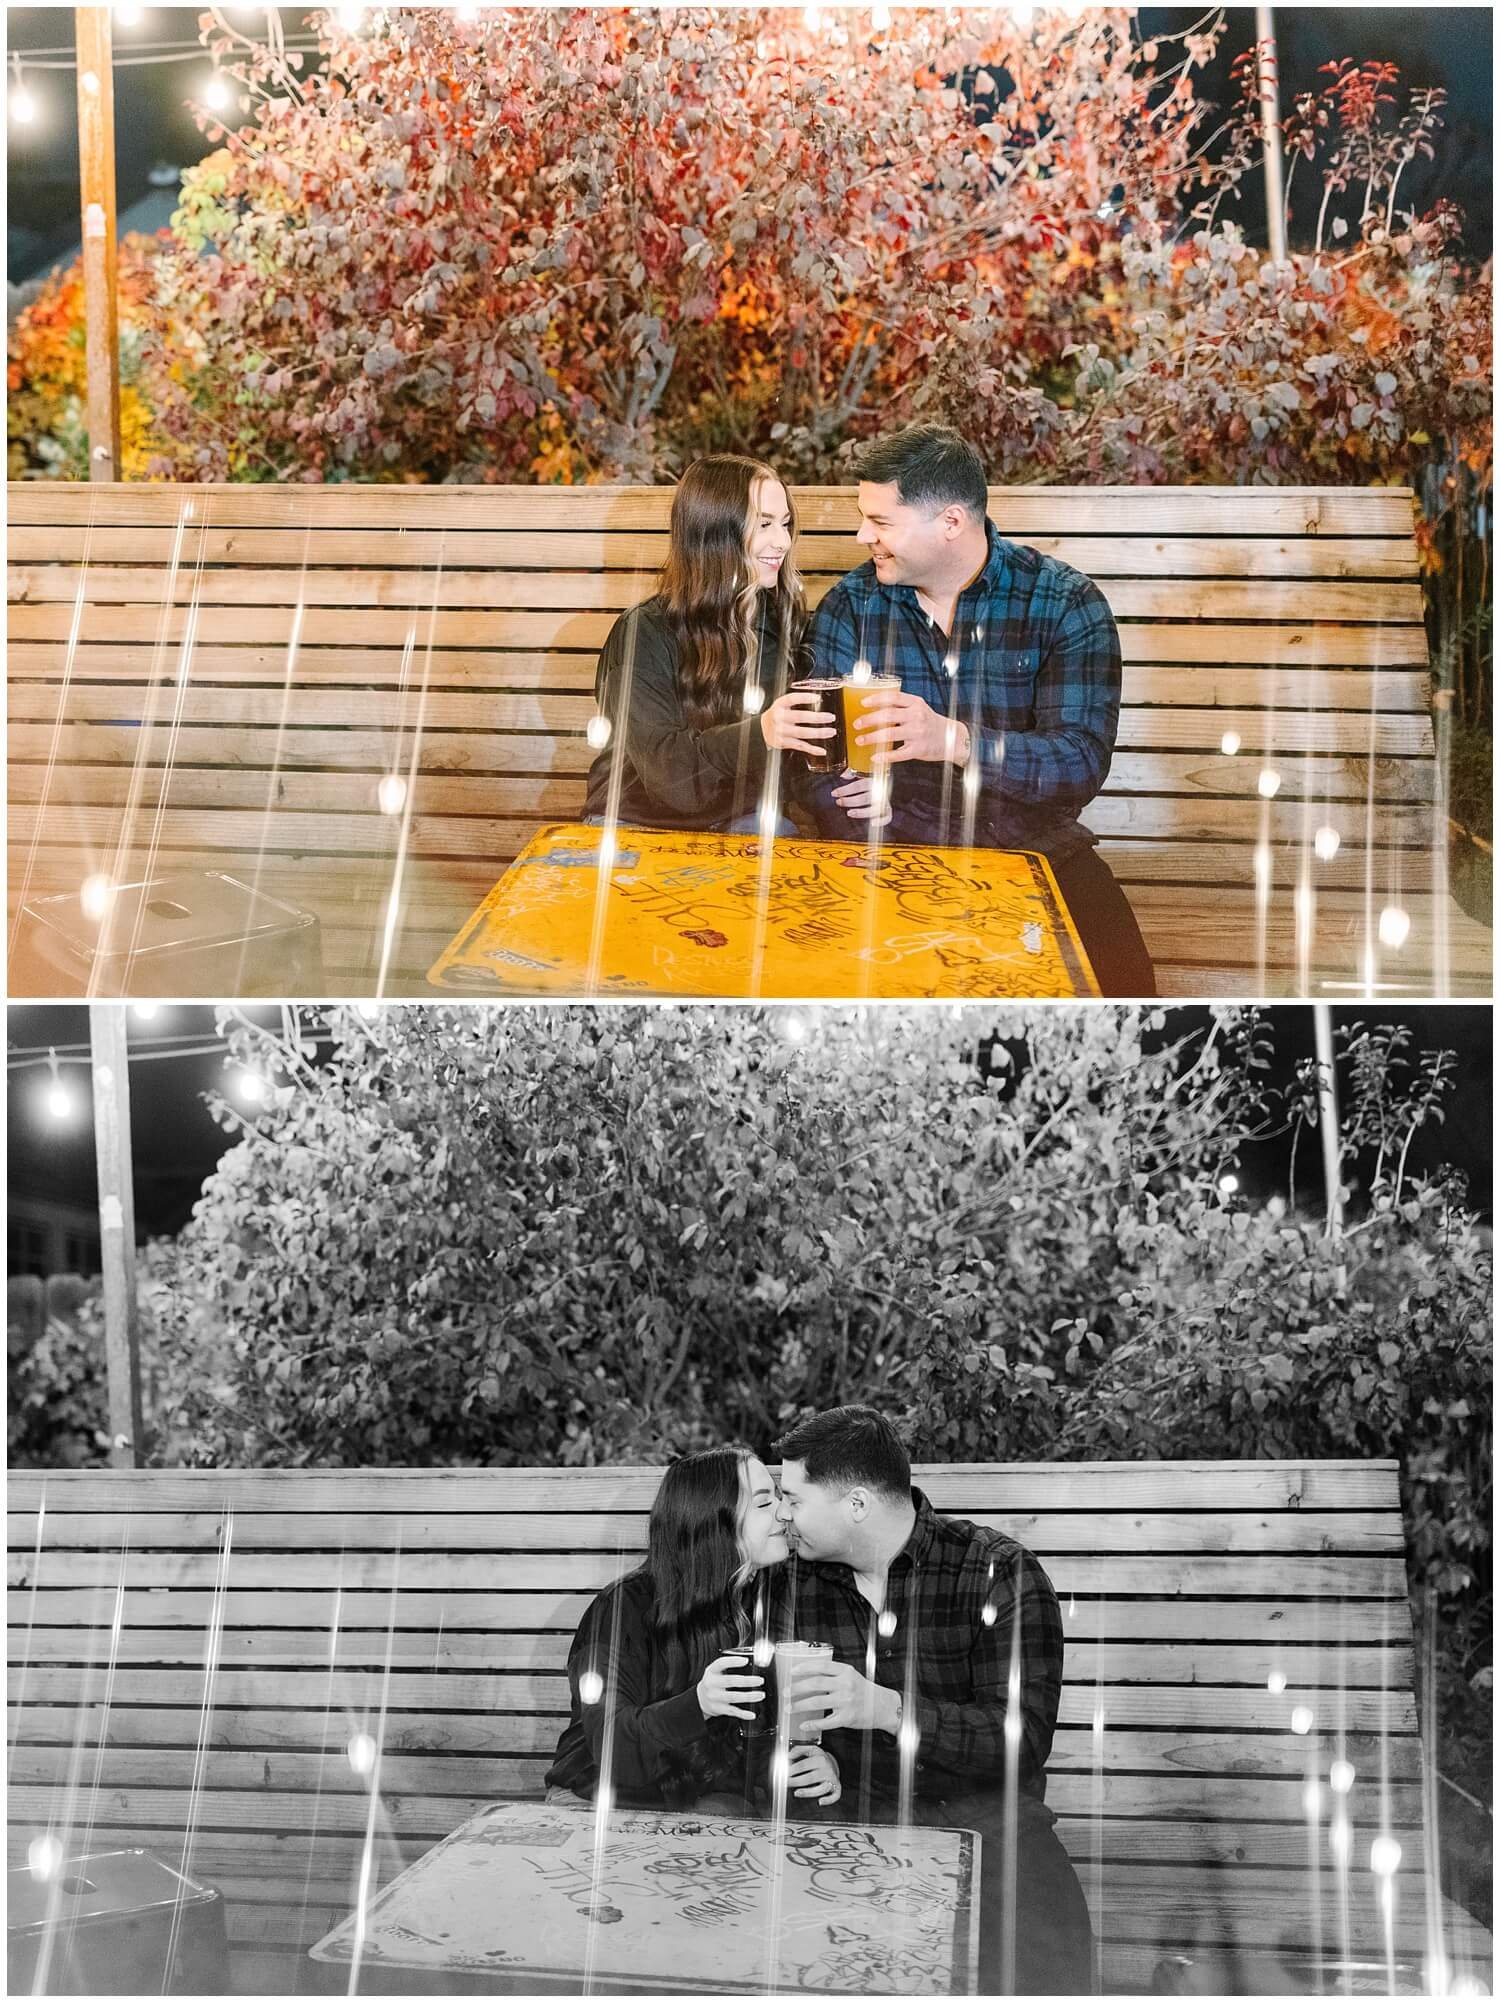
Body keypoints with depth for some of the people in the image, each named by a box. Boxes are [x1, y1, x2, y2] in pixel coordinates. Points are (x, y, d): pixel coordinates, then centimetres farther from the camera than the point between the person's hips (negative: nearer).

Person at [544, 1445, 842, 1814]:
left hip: (713, 1802, 3)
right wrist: (697, 1705, -40)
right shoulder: (624, 1606, -14)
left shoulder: (775, 1603, 2)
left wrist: (822, 1761, -16)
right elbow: (611, 1749, -23)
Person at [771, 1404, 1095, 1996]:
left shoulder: (999, 1573, -6)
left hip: (982, 1814, -3)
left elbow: (1024, 1738, -15)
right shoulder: (796, 1578, 9)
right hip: (852, 1821, 3)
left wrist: (887, 1708, -27)